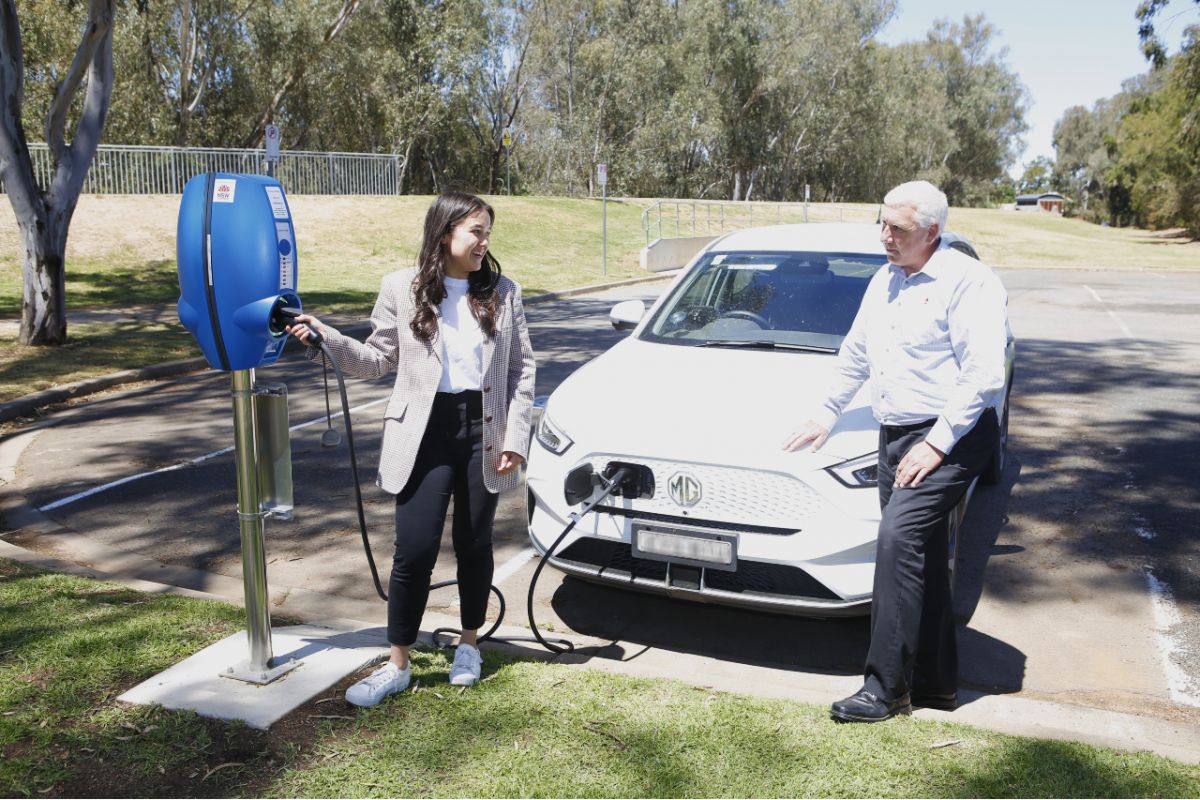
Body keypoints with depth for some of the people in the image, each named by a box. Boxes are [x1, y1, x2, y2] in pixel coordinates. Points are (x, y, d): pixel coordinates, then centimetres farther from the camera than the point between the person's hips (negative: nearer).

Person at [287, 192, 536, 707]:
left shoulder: (503, 292, 3)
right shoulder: (401, 289, 0)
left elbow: (522, 368, 3)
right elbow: (378, 361, 4)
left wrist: (516, 436, -4)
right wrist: (325, 338, -10)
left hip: (483, 432, 2)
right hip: (424, 434, -1)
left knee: (475, 544, 12)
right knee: (414, 551, -2)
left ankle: (470, 645, 33)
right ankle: (397, 666, 13)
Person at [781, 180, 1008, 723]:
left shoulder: (968, 281, -11)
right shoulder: (885, 282, 15)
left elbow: (984, 376, -17)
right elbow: (855, 355, 26)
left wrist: (938, 444, -19)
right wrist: (826, 416, 26)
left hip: (949, 439, -8)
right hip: (896, 436, 8)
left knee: (897, 540, -18)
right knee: (921, 561, 10)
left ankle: (885, 687, -9)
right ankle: (935, 683, 20)